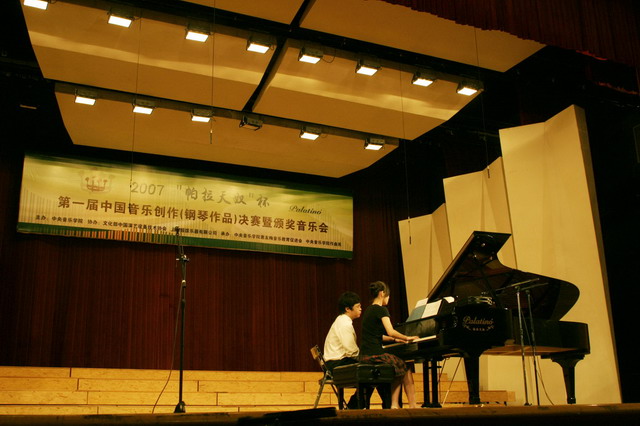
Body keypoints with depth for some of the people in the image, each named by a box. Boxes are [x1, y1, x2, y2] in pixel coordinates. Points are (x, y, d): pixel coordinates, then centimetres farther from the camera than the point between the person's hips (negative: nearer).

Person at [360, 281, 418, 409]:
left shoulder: (368, 310, 18)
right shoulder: (381, 309, -8)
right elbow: (390, 331, -19)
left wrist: (395, 339, 28)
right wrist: (407, 338, -5)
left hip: (364, 356, 8)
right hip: (376, 355, -8)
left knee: (399, 370, 22)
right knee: (406, 369, 12)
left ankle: (394, 405, 12)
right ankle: (412, 406, 14)